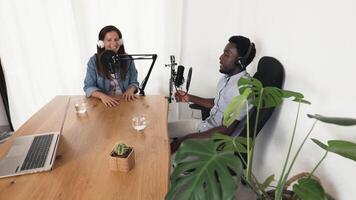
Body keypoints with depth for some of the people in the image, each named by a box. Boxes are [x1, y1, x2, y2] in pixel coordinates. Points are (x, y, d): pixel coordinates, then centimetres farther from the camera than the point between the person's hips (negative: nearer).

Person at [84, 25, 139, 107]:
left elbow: (134, 82, 9)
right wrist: (102, 96, -21)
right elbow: (88, 87, -2)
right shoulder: (94, 61, 0)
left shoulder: (128, 59, 3)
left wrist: (130, 90, -13)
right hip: (103, 102, -1)